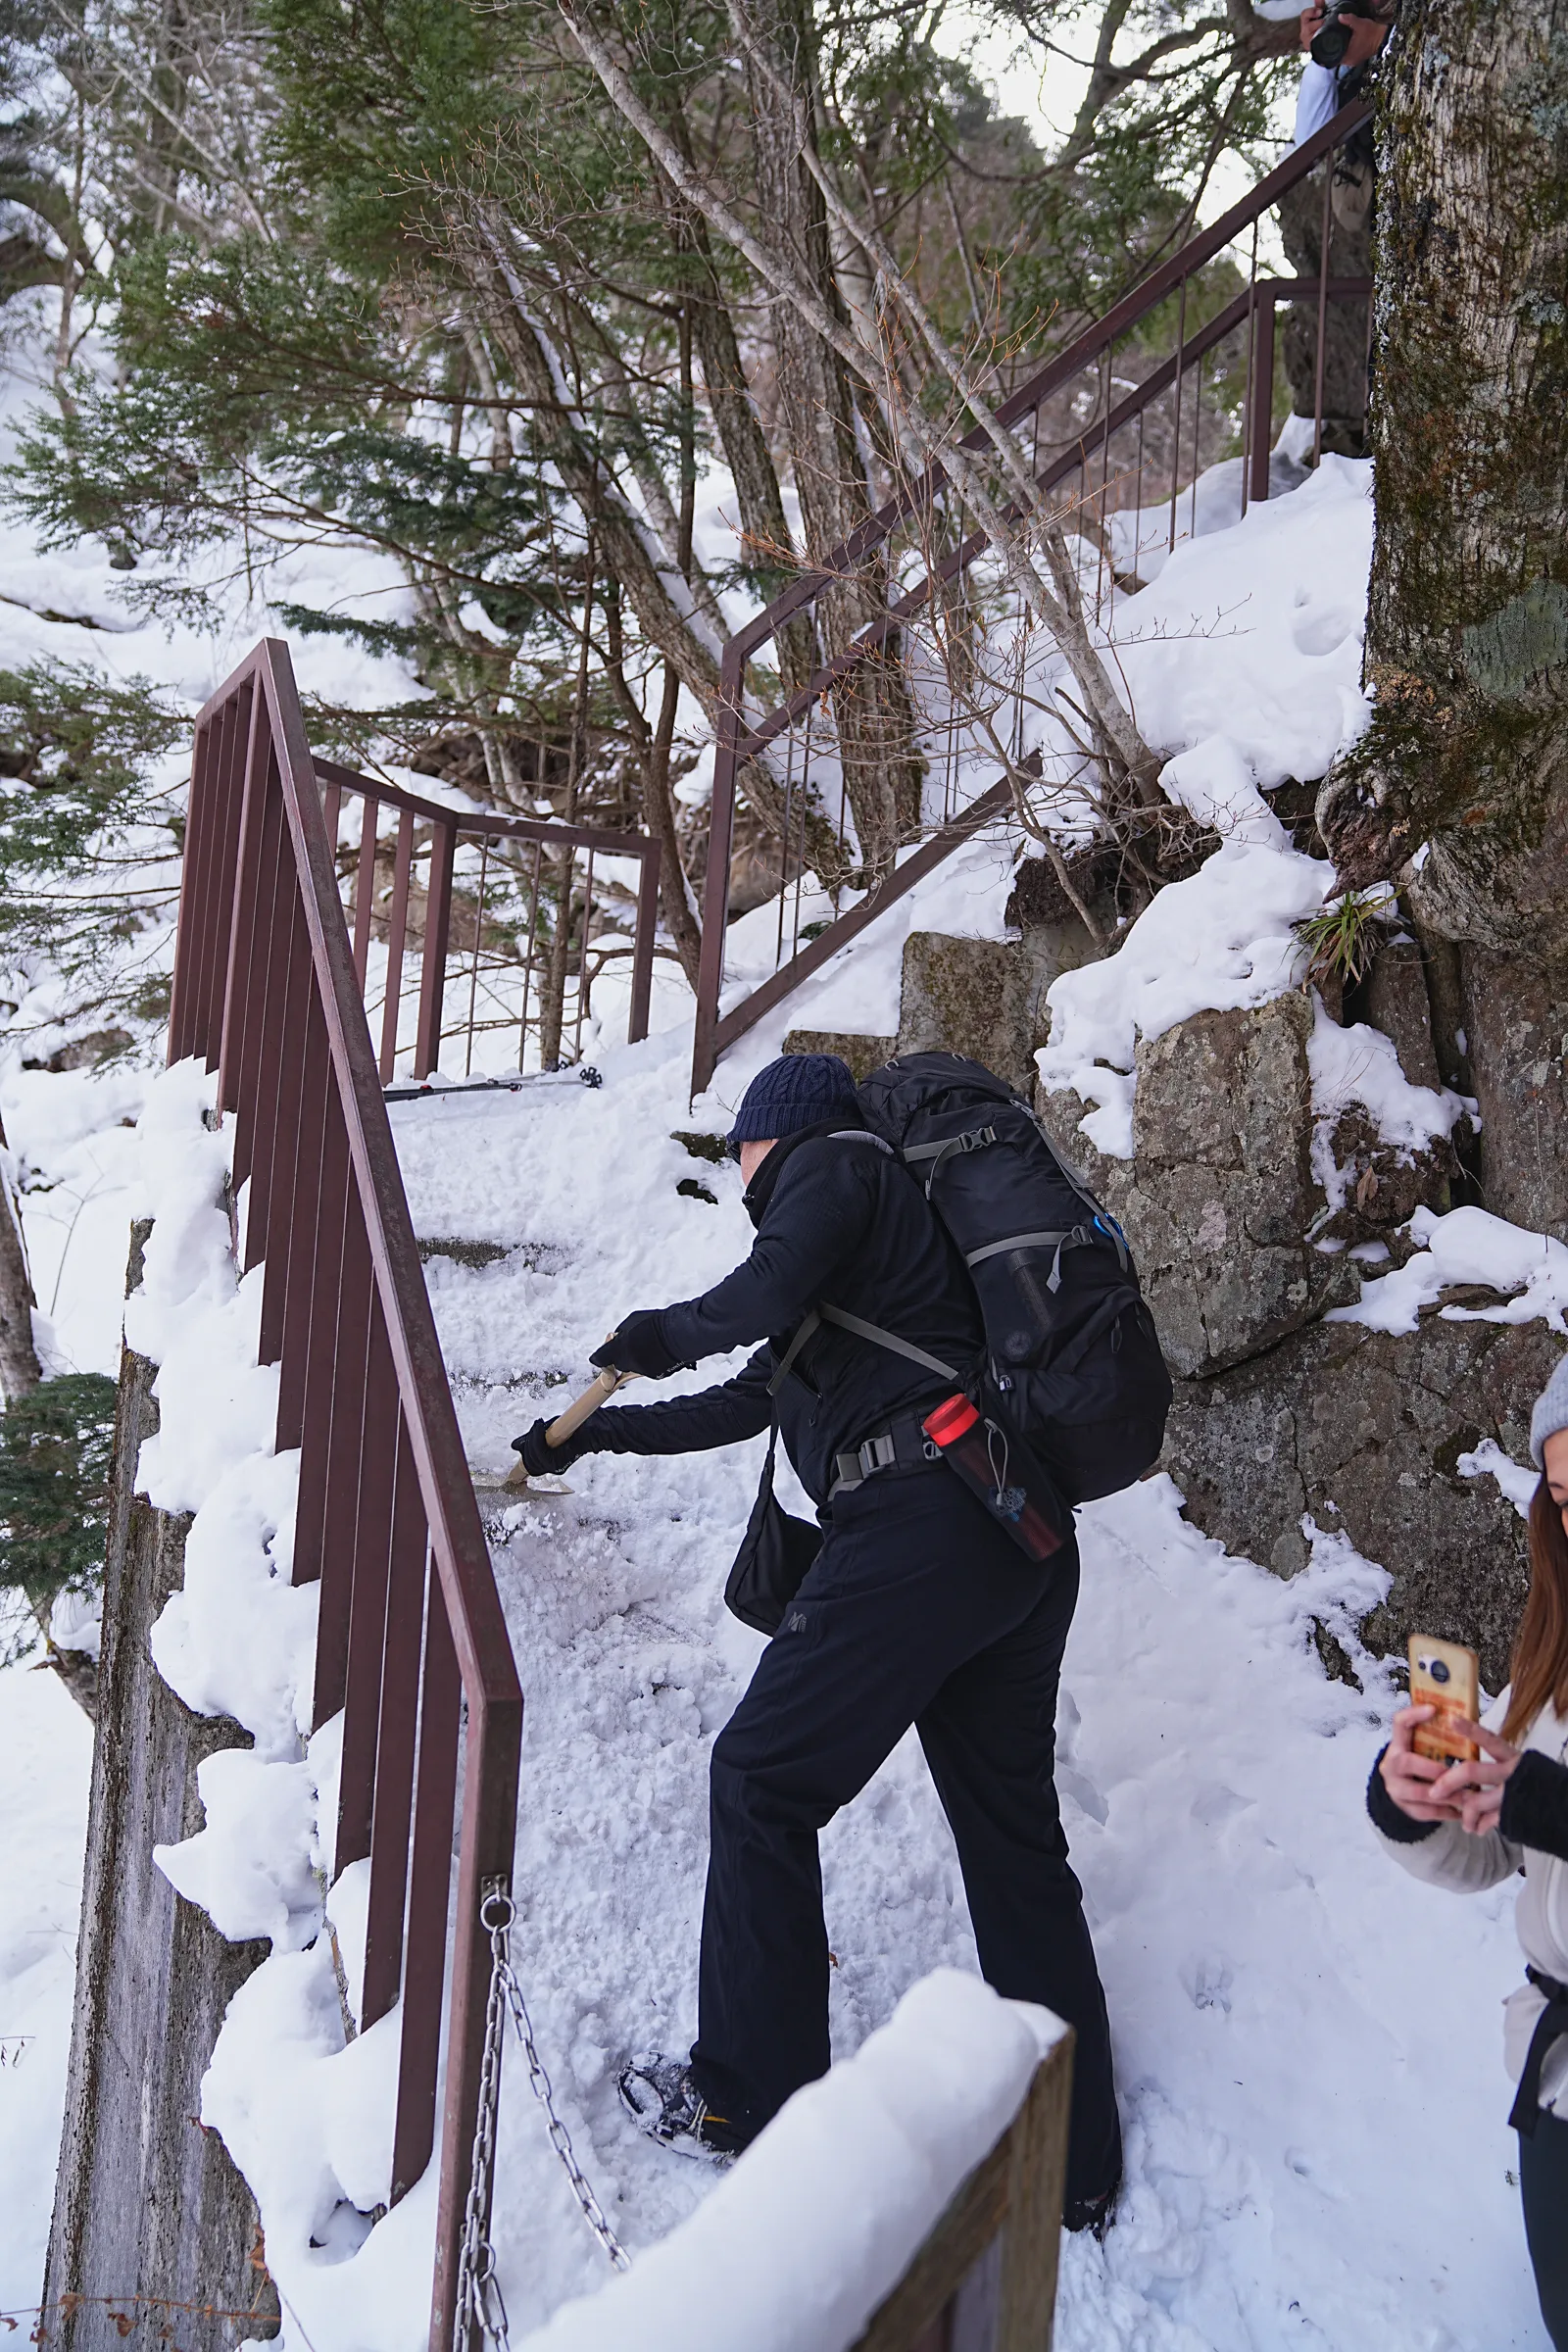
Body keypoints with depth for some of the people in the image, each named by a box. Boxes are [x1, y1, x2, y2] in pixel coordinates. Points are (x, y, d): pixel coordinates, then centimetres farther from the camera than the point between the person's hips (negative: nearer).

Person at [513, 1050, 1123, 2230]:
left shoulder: (834, 1164, 5)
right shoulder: (895, 1214, 30)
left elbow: (769, 1293, -18)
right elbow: (745, 1401, 36)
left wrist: (664, 1331, 3)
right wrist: (594, 1435, 43)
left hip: (916, 1526, -10)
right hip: (1027, 1542, 10)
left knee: (761, 1784, 4)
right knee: (1013, 1829, 15)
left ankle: (749, 2099, 16)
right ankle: (1078, 2159, 25)